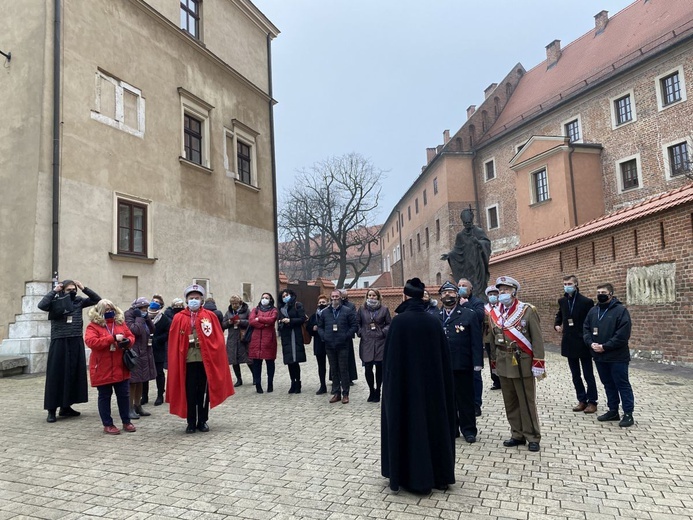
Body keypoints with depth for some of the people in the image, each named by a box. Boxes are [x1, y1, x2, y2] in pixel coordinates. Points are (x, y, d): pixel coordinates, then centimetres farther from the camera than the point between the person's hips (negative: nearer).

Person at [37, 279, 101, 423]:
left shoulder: (79, 301, 8)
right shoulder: (55, 303, -3)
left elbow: (97, 299, 8)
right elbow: (41, 305, -21)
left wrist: (84, 289, -1)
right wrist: (54, 291, -14)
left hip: (76, 342, 4)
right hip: (59, 342, -4)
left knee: (74, 374, 9)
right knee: (56, 375, -1)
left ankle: (66, 407, 21)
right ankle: (52, 409, 7)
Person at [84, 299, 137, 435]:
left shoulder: (120, 323, 9)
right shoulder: (93, 326, -6)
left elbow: (131, 337, 13)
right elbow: (91, 342, -21)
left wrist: (127, 341, -12)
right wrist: (113, 338, -25)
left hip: (121, 368, 4)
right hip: (102, 370, -4)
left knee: (124, 395, 10)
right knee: (104, 397, 7)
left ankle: (126, 422, 23)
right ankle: (108, 425, 19)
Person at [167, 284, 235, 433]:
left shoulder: (210, 316, 2)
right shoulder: (179, 318, 2)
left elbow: (218, 339, 1)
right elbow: (173, 343, 1)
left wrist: (216, 357, -6)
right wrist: (175, 363, -4)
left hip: (206, 360, 0)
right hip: (187, 360, 0)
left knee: (203, 392, 9)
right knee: (190, 392, 6)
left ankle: (202, 421, 22)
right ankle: (191, 423, 19)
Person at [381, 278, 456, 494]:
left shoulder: (399, 321, -13)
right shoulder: (434, 321, -2)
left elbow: (390, 356, -11)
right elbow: (444, 356, 3)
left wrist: (389, 380, -1)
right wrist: (440, 381, 12)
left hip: (405, 382, -4)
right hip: (432, 381, 4)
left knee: (408, 425, 8)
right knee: (434, 422, 14)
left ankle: (409, 475, 17)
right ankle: (440, 475, 25)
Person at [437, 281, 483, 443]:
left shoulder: (469, 314, -1)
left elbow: (476, 341, -5)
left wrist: (477, 363, -10)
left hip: (462, 365, -3)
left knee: (465, 399, 8)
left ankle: (469, 430, 22)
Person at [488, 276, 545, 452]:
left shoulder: (527, 310, -8)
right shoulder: (494, 313, 5)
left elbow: (537, 338, -9)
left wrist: (538, 363, -12)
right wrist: (495, 360, 15)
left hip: (523, 365, -4)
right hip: (503, 366, 5)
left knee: (527, 403, 4)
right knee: (511, 403, 12)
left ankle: (532, 437, 17)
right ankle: (518, 435, 25)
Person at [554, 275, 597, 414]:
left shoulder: (587, 301, -10)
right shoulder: (562, 301, 6)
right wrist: (557, 325, 4)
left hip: (583, 344, -5)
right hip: (569, 343, 5)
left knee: (588, 375, 5)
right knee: (575, 375, 13)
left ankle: (592, 402, 16)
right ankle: (582, 400, 23)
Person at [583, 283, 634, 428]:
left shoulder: (621, 310, -11)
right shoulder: (593, 311, 9)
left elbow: (623, 334, -18)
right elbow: (586, 329, 11)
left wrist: (605, 346, -19)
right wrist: (591, 343, -7)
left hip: (617, 357, -6)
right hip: (599, 356, 6)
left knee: (622, 385, 3)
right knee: (608, 384, 16)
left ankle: (628, 414, 12)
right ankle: (613, 411, 27)